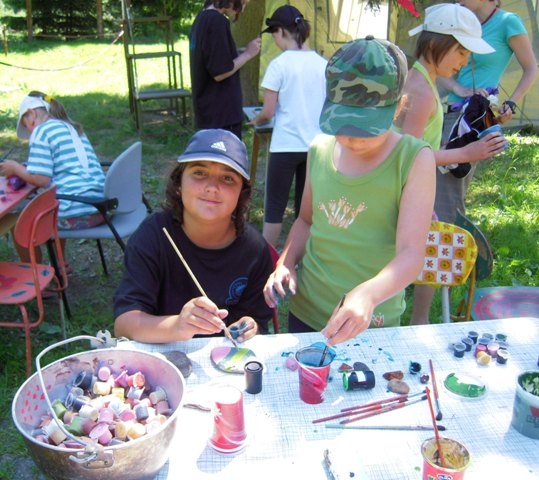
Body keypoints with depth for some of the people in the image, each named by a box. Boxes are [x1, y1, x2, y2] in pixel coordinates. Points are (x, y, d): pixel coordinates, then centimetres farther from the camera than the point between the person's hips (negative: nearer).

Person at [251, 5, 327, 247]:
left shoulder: (279, 64, -10)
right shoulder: (323, 64, 3)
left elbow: (268, 112, -9)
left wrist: (256, 120, 11)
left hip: (286, 145, -4)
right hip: (316, 145, 5)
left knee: (275, 207, 8)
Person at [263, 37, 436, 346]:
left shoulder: (414, 159, -15)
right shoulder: (320, 149, -2)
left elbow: (411, 254, -23)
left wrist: (367, 295, -41)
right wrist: (285, 265, -4)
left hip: (371, 324, -4)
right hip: (305, 312, 4)